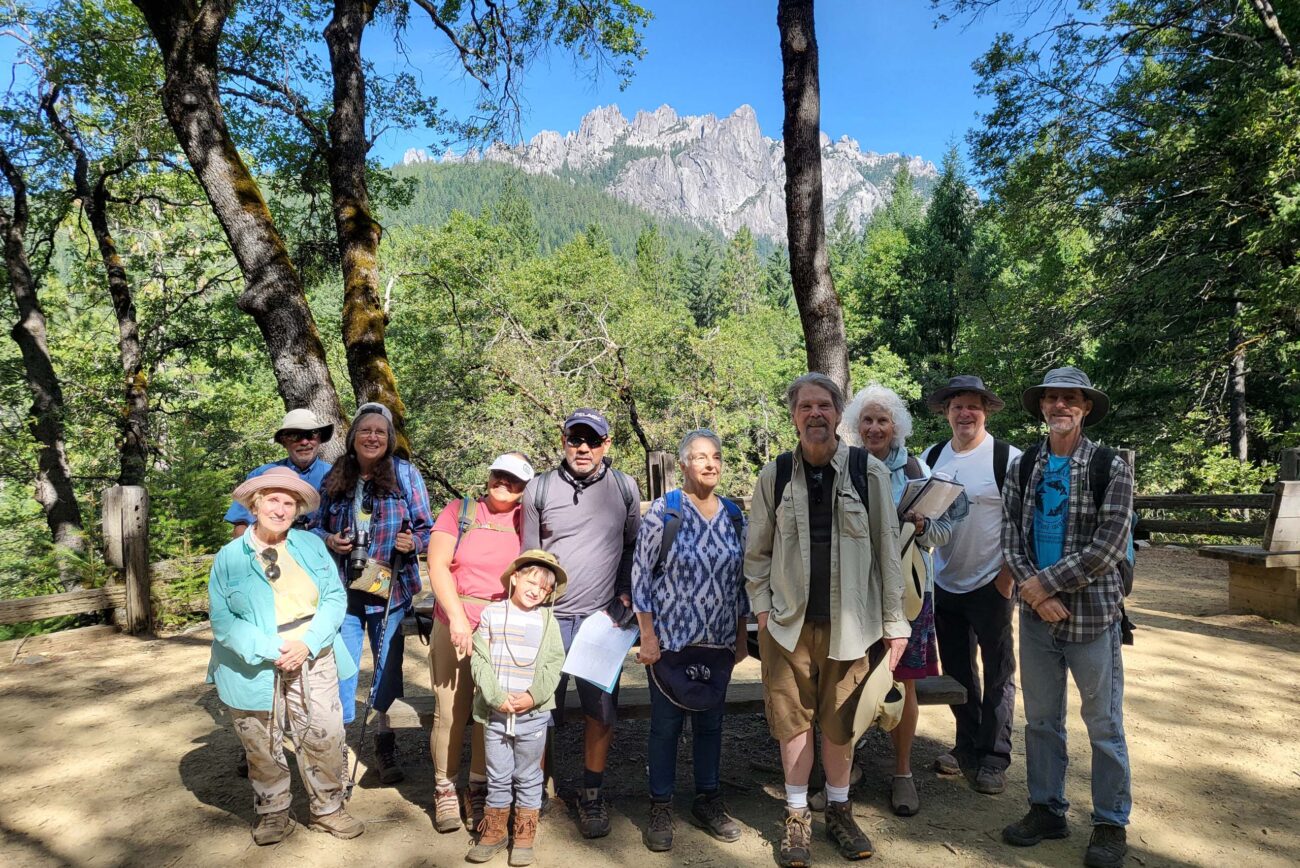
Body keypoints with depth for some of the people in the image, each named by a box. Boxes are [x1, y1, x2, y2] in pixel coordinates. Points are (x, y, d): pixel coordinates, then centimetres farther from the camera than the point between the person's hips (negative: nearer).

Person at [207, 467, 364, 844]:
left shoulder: (311, 545, 3)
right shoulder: (229, 557, -3)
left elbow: (335, 598, -1)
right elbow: (223, 620, -8)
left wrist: (307, 643, -15)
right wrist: (270, 651, -19)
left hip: (313, 662, 1)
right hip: (255, 669, -1)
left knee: (325, 740, 4)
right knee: (263, 750, 13)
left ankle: (328, 808, 25)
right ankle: (273, 814, 34)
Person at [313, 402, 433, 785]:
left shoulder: (405, 473, -4)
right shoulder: (334, 479, 4)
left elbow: (426, 528, -2)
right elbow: (316, 526, 14)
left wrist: (412, 543, -22)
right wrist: (329, 541, -7)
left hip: (390, 588, -1)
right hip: (343, 588, 1)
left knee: (388, 664, 10)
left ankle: (384, 745, 28)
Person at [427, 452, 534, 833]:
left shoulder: (526, 520, 6)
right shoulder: (460, 511, 2)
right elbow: (437, 565, -5)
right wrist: (457, 618, -13)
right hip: (454, 626, -1)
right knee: (450, 712, 3)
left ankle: (478, 789, 23)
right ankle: (445, 790, 21)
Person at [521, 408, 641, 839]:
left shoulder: (624, 488, 2)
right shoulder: (539, 489, 0)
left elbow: (633, 547, 13)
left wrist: (625, 593, 4)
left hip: (602, 618, 1)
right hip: (548, 617, 0)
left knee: (601, 712, 5)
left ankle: (591, 794, 25)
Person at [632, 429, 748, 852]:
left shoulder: (734, 515, 5)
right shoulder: (663, 511, -9)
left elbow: (740, 580, 10)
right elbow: (641, 573, -8)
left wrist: (741, 637, 11)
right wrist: (647, 636, -10)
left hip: (720, 643, 4)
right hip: (671, 640, -4)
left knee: (711, 723, 15)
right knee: (666, 725, 7)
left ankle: (708, 800, 31)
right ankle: (660, 808, 22)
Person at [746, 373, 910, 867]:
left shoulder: (868, 472, -4)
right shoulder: (774, 476, 0)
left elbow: (888, 549, -1)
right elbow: (757, 552, 8)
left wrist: (894, 622, -1)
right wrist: (761, 607, 1)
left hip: (849, 622, 0)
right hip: (788, 622, 1)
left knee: (840, 722, 12)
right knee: (793, 719, 10)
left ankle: (839, 810, 33)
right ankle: (797, 816, 27)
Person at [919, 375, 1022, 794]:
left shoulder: (1008, 458, -11)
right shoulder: (930, 457, 4)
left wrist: (1008, 572, -13)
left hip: (989, 585, -5)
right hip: (944, 583, 5)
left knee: (997, 673, 7)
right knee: (956, 670, 16)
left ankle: (994, 758, 19)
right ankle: (967, 746, 31)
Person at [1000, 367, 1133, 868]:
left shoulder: (1110, 467, -6)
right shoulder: (1023, 467, 5)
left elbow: (1107, 549, -14)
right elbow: (1010, 536, 2)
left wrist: (1045, 582, -14)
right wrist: (1034, 591, -12)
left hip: (1092, 615, -3)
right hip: (1037, 616, 4)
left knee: (1103, 724, 9)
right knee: (1041, 719, 14)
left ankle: (1111, 824, 26)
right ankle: (1047, 810, 30)